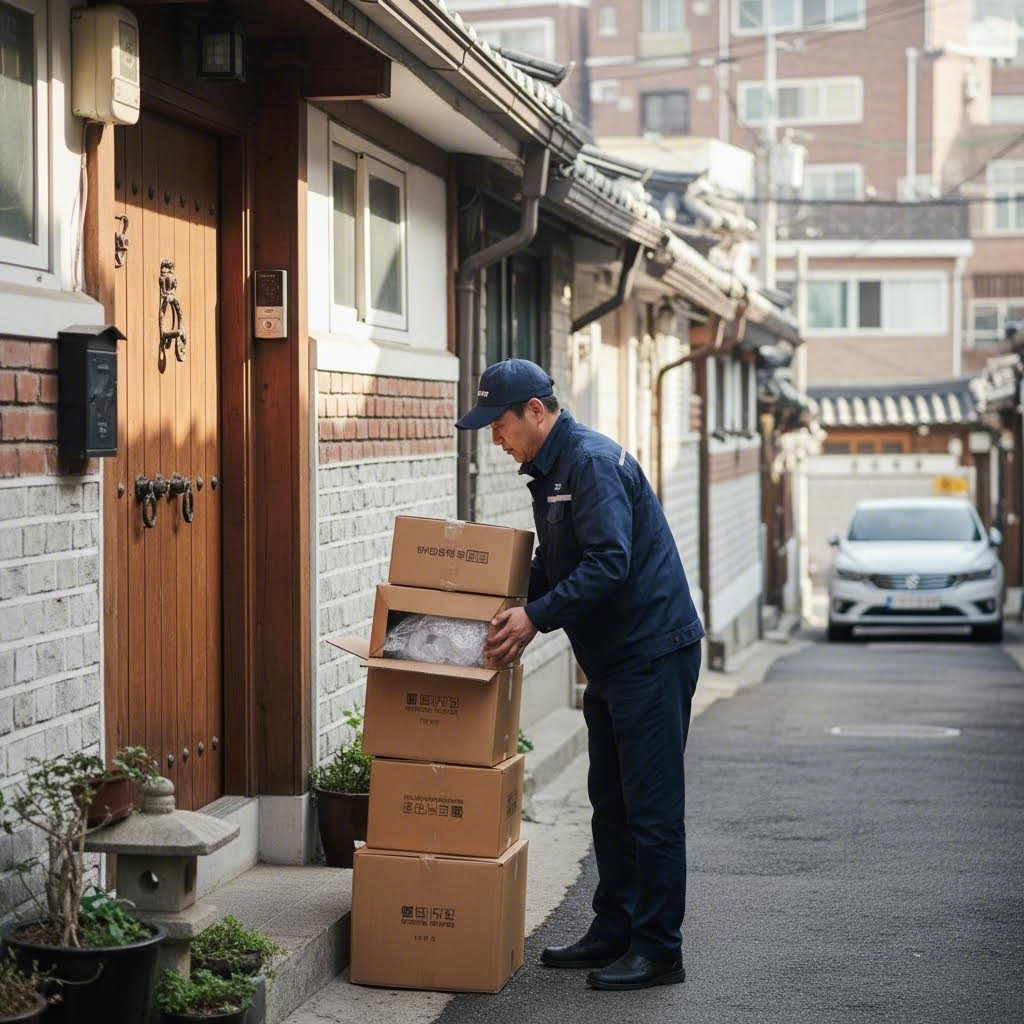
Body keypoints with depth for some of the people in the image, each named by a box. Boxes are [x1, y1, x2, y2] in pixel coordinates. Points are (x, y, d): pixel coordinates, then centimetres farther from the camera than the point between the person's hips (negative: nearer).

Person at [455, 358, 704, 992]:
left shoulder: (593, 463, -18)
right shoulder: (551, 469, 14)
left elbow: (608, 563, -27)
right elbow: (556, 564, 22)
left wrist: (537, 618, -27)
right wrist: (511, 606, 9)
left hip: (653, 654, -11)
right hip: (612, 658, 11)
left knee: (652, 809, -5)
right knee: (611, 803, 15)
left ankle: (659, 951, 1)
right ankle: (614, 932, 25)